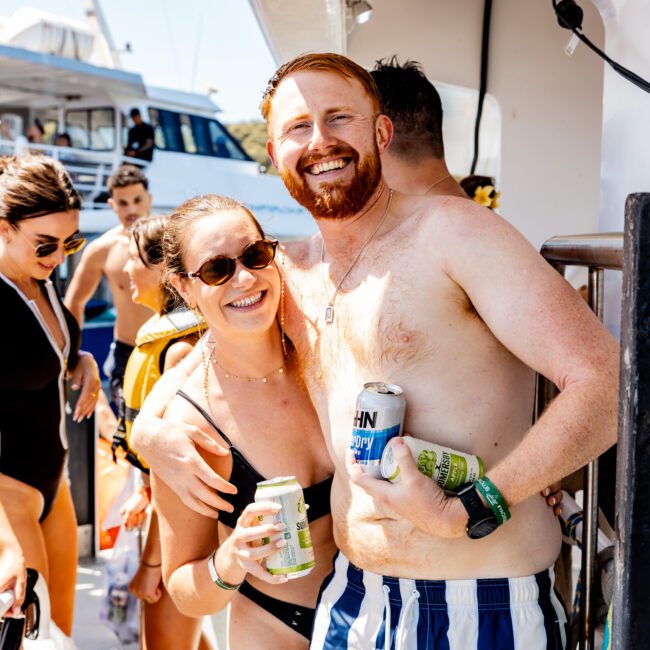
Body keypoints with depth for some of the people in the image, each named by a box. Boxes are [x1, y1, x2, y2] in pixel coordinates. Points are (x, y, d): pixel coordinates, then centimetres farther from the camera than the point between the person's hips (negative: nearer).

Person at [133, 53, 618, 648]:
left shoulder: (450, 230, -13)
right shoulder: (291, 273, 6)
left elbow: (607, 381, -19)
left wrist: (466, 512, -26)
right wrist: (150, 428, 6)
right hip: (352, 600, 6)